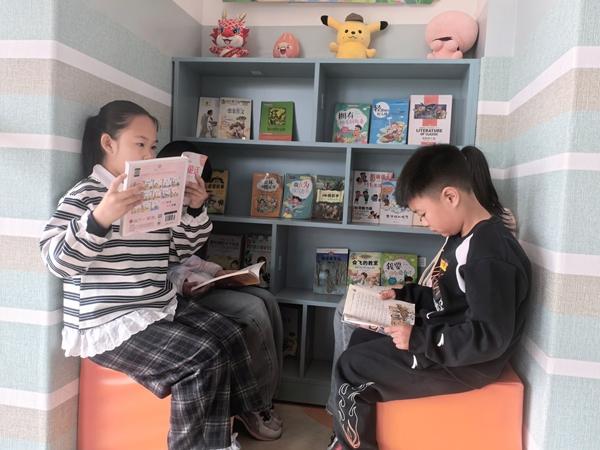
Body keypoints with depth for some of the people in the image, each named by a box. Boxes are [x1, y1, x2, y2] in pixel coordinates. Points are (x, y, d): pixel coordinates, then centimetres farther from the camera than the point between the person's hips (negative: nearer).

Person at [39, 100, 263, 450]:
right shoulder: (85, 195, -9)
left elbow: (181, 248, 19)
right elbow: (57, 260, -20)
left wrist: (196, 210, 2)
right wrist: (101, 217, -35)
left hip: (161, 306, 8)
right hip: (110, 322, -8)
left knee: (228, 336, -3)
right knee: (202, 358, -21)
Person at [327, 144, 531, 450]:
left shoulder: (489, 255, -27)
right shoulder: (464, 237, 6)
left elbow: (489, 338, -29)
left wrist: (418, 340, -25)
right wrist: (404, 295, 6)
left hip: (465, 361, -11)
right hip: (444, 341, 11)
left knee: (350, 368, -9)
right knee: (361, 340, 17)